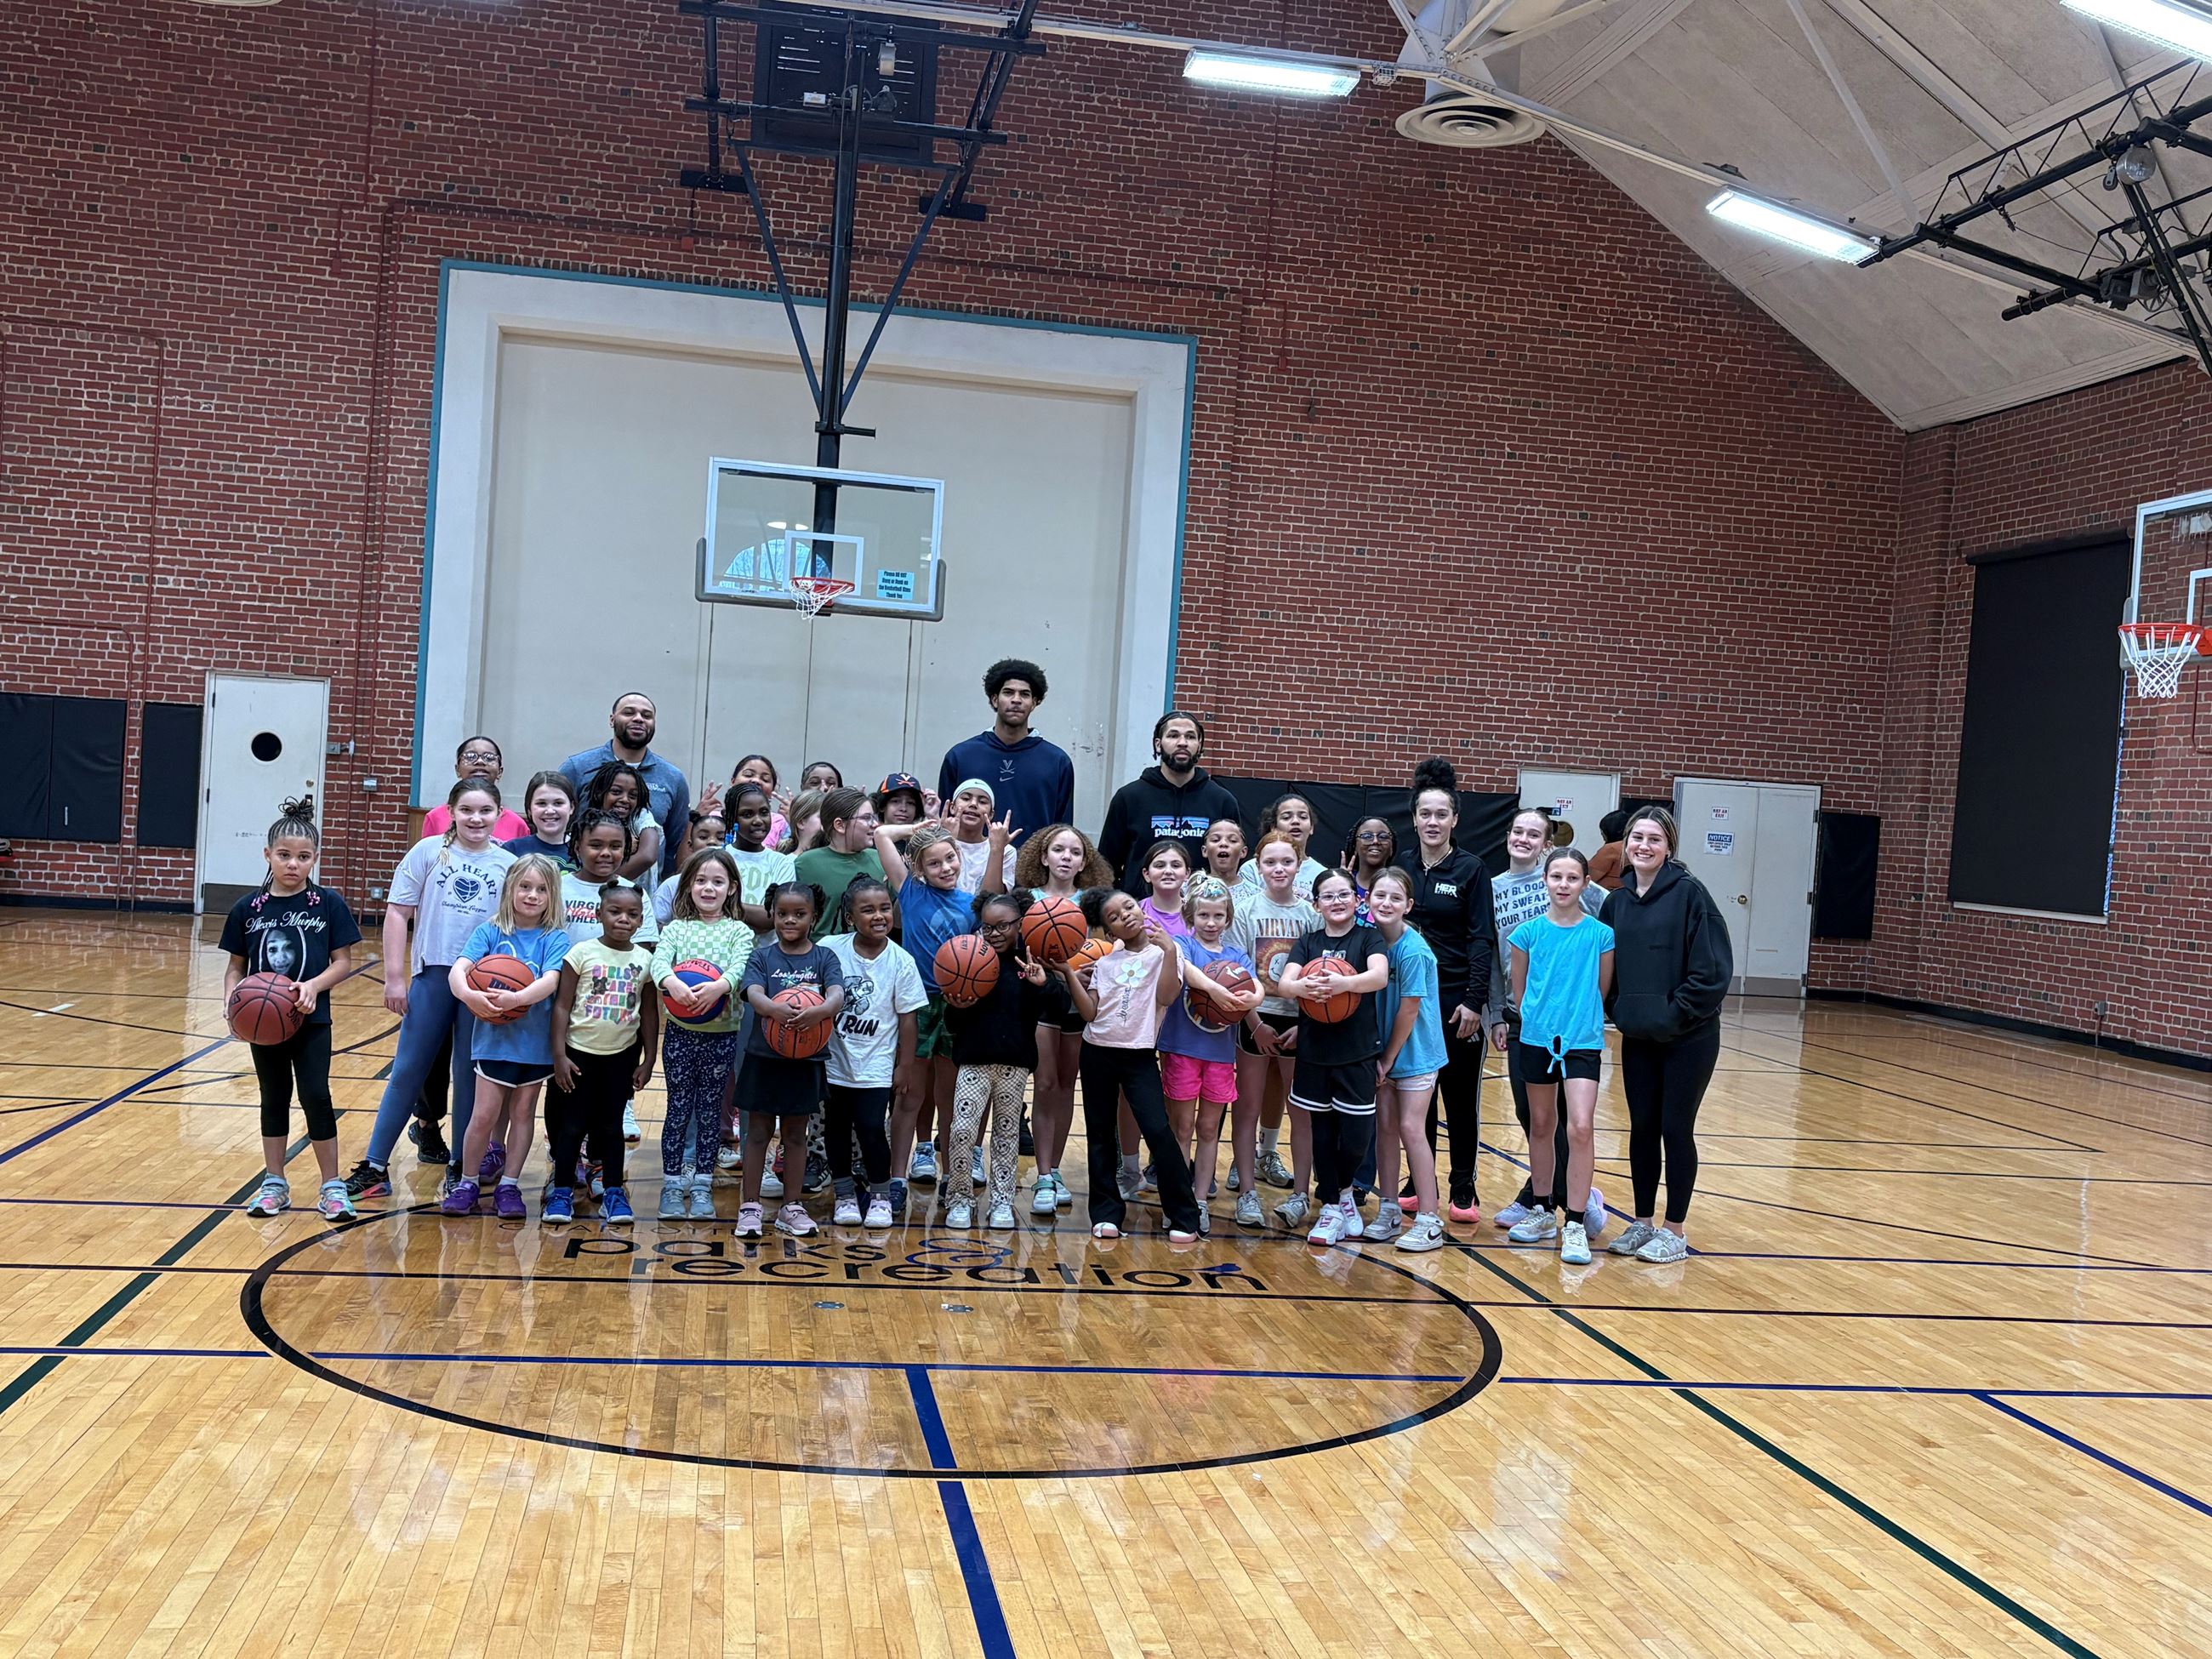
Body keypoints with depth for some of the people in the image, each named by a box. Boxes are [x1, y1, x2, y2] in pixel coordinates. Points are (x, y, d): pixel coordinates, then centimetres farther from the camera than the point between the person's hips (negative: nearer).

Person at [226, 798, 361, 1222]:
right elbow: (236, 966, 5)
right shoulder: (248, 909, 0)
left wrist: (314, 985, -21)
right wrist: (232, 998, -13)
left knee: (316, 1096, -4)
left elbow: (343, 961, -4)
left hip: (311, 1020, -2)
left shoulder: (328, 904, -6)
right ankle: (274, 1184, 23)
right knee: (274, 1097, 13)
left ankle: (332, 1186, 7)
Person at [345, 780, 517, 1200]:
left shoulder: (508, 864, 2)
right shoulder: (428, 852, -1)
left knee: (471, 1076, 9)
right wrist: (394, 976, -4)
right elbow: (398, 914, 0)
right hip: (433, 975, -1)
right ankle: (374, 1165, 12)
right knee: (407, 1071, 5)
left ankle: (461, 1167, 21)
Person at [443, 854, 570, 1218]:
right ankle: (467, 1182, 17)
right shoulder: (490, 932, -2)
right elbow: (458, 968, -15)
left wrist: (516, 998, -39)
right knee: (485, 1113, 0)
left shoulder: (555, 939, -3)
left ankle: (509, 1185, 21)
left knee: (523, 1112, 10)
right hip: (493, 1036, 0)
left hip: (535, 1040, 1)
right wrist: (469, 995, -37)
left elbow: (550, 981, -20)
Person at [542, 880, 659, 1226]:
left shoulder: (645, 960, 1)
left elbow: (649, 1014, 7)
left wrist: (648, 1060, 5)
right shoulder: (582, 952, -7)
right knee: (572, 1125, 3)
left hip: (622, 1055, 2)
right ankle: (562, 1192, 13)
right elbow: (562, 1006, -7)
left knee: (612, 1125, 9)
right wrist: (559, 1055, -11)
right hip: (580, 1051, -2)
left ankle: (614, 1193, 16)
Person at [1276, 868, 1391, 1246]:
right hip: (1314, 1050, 2)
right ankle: (1331, 1207, 21)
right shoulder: (1308, 941, 8)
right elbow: (1284, 982, -6)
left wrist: (1344, 983, -38)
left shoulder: (1369, 938, 0)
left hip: (1358, 1051, -2)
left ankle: (1344, 1191, 25)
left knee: (1356, 1135, -3)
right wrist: (1303, 986, -30)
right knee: (1322, 1131, 7)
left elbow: (1380, 975, -18)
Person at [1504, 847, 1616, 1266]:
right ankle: (1542, 1211, 28)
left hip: (1583, 1041, -2)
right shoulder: (1529, 932, -2)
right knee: (1540, 1124, 13)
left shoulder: (1600, 934, -5)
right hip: (1537, 1038, 2)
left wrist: (1582, 1022, 9)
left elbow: (1603, 991, 5)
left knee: (1581, 1127, -13)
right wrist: (1537, 1020, 10)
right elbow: (1519, 989, 8)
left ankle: (1575, 1225, -5)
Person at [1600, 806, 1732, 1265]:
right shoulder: (1617, 901, 5)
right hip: (1637, 1038, 5)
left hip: (1688, 1038, -5)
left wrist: (1677, 1013, -16)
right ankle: (1642, 1223, 23)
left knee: (1675, 1129, 1)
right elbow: (1605, 968, 15)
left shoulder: (1689, 893, -12)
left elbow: (1714, 968, -15)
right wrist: (1618, 1011, 3)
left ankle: (1676, 1231, 14)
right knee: (1642, 1128, 11)